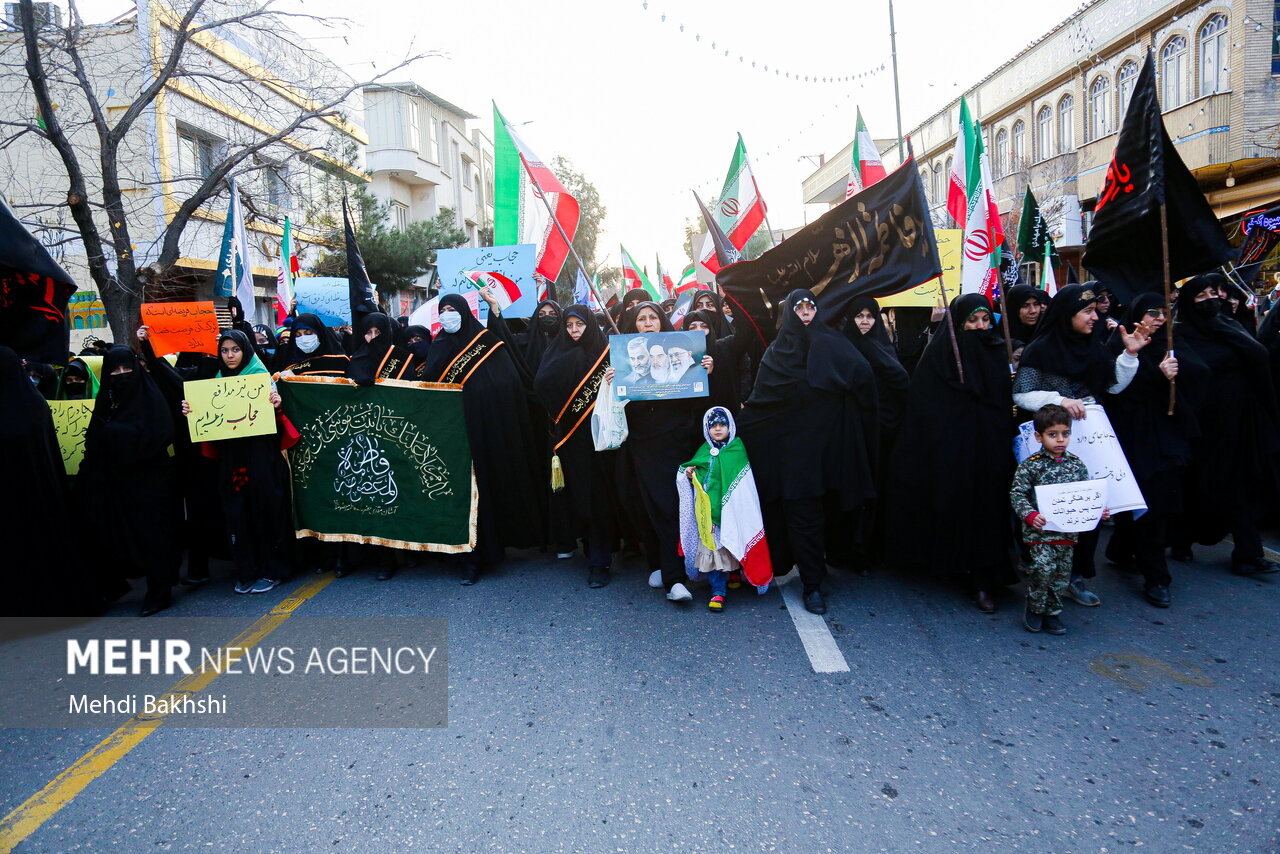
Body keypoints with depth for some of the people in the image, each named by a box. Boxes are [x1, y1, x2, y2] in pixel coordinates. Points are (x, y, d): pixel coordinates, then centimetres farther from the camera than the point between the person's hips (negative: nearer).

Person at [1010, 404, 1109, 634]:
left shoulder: (1076, 464, 7)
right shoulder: (1030, 465, -7)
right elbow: (1017, 494, -8)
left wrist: (1097, 511, -2)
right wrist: (1030, 515, -21)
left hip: (1068, 530, 5)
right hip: (1040, 530, -5)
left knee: (1062, 572, 10)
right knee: (1044, 567, -16)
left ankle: (1051, 613, 25)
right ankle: (1034, 609, 7)